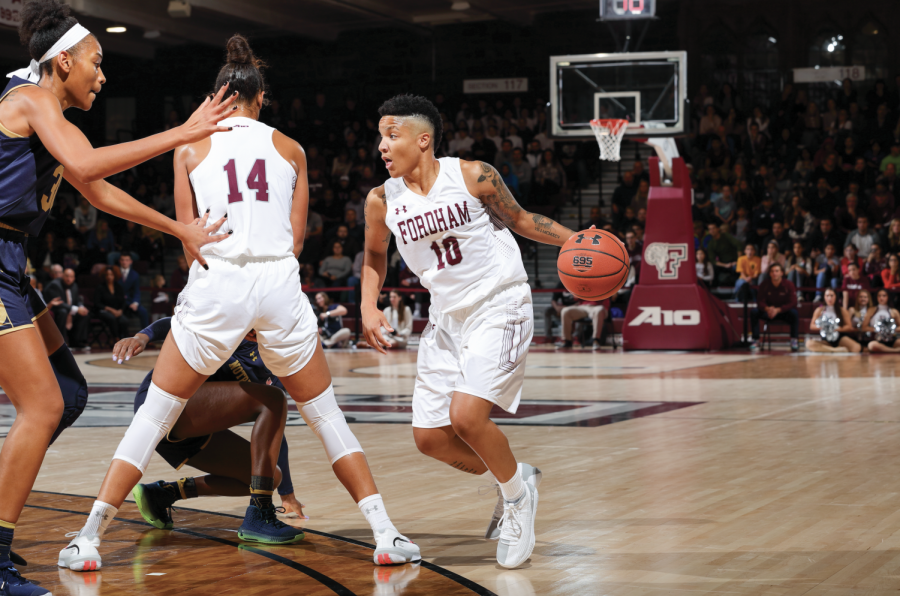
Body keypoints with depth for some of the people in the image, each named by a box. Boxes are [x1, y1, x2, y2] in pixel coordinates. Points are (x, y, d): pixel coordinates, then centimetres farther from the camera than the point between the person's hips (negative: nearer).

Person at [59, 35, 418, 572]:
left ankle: (90, 538, 5)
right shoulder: (291, 150, 14)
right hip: (280, 286, 1)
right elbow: (296, 239, 12)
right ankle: (386, 534, 6)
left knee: (155, 413, 9)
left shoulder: (191, 147, 10)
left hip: (215, 286, -1)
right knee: (326, 413, 13)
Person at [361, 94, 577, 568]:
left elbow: (519, 219, 4)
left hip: (499, 307, -6)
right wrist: (369, 307, 2)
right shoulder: (382, 201, -2)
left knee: (467, 416, -22)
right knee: (429, 437, 2)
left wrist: (573, 240, -10)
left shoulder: (473, 177, -11)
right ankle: (511, 479, 27)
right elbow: (374, 255, 17)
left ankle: (517, 493, 5)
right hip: (447, 318, 6)